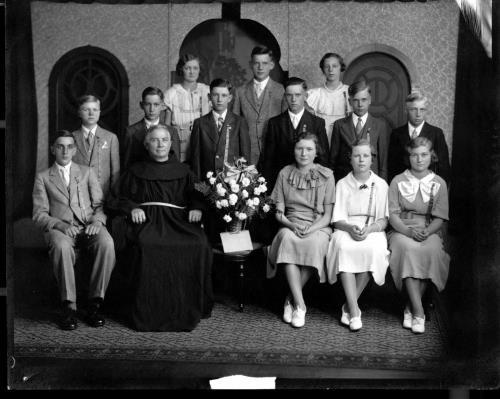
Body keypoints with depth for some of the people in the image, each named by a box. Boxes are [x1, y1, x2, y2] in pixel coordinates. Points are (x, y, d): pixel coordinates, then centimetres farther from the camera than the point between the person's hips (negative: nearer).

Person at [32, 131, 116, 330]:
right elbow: (39, 215, 7)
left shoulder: (87, 172, 22)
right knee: (61, 245, -39)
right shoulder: (43, 177, 17)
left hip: (89, 226, 2)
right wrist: (60, 225, -13)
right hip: (59, 228, -1)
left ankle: (95, 303, -27)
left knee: (106, 243, -34)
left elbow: (99, 204, 14)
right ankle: (68, 306, -33)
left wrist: (97, 222, -10)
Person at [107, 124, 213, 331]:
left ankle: (189, 310, -20)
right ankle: (148, 313, -27)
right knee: (146, 247, -36)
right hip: (146, 219, -1)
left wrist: (196, 208, -6)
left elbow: (197, 196, 17)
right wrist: (132, 208, -7)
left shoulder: (183, 171, 24)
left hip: (179, 219, 1)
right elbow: (120, 199, 15)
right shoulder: (136, 171, 21)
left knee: (198, 245, -31)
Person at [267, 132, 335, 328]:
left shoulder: (326, 175, 6)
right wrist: (291, 224, -14)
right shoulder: (285, 173, 10)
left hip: (318, 226, -1)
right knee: (287, 239, -36)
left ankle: (291, 299, -21)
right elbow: (278, 211, 7)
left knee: (315, 243, -36)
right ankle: (300, 304, -34)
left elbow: (328, 215, 2)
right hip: (291, 226, 1)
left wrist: (311, 229, -16)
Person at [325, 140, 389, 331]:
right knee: (343, 246, -35)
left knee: (373, 249, -35)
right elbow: (337, 219, 4)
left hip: (373, 230, 0)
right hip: (347, 229, 0)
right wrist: (350, 228, -18)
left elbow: (383, 220, 4)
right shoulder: (342, 184, 12)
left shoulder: (381, 185, 11)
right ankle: (354, 312, -36)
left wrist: (369, 229, -17)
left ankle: (348, 306, -24)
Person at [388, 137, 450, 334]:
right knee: (407, 247, -36)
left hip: (429, 232, 1)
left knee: (431, 250, -34)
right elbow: (392, 215, 2)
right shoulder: (398, 181, 10)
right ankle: (418, 312, -35)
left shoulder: (439, 183, 11)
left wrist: (427, 232, -15)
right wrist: (408, 230, -17)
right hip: (402, 230, -1)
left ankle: (410, 308, -23)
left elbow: (439, 218, 6)